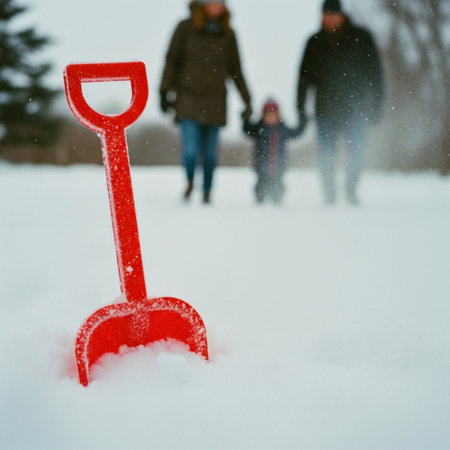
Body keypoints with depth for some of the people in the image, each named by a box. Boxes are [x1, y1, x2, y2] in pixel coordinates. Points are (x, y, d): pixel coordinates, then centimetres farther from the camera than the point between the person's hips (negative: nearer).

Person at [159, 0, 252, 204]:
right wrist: (165, 92, -2)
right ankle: (190, 182, 16)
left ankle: (206, 192, 25)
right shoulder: (186, 28, -1)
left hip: (215, 101, 2)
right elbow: (172, 60, 4)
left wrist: (247, 99, 10)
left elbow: (235, 69, 12)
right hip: (188, 97, -2)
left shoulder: (227, 33, 5)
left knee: (210, 153, 3)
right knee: (190, 150, -14)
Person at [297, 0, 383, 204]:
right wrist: (300, 107, 4)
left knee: (357, 150, -7)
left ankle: (351, 191, 13)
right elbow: (304, 77, 10)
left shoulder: (360, 38, 4)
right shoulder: (315, 42, 8)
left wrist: (376, 104, -2)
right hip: (326, 108, 1)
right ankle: (330, 195, 7)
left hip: (355, 106, -1)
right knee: (326, 154, -4)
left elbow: (374, 72, 4)